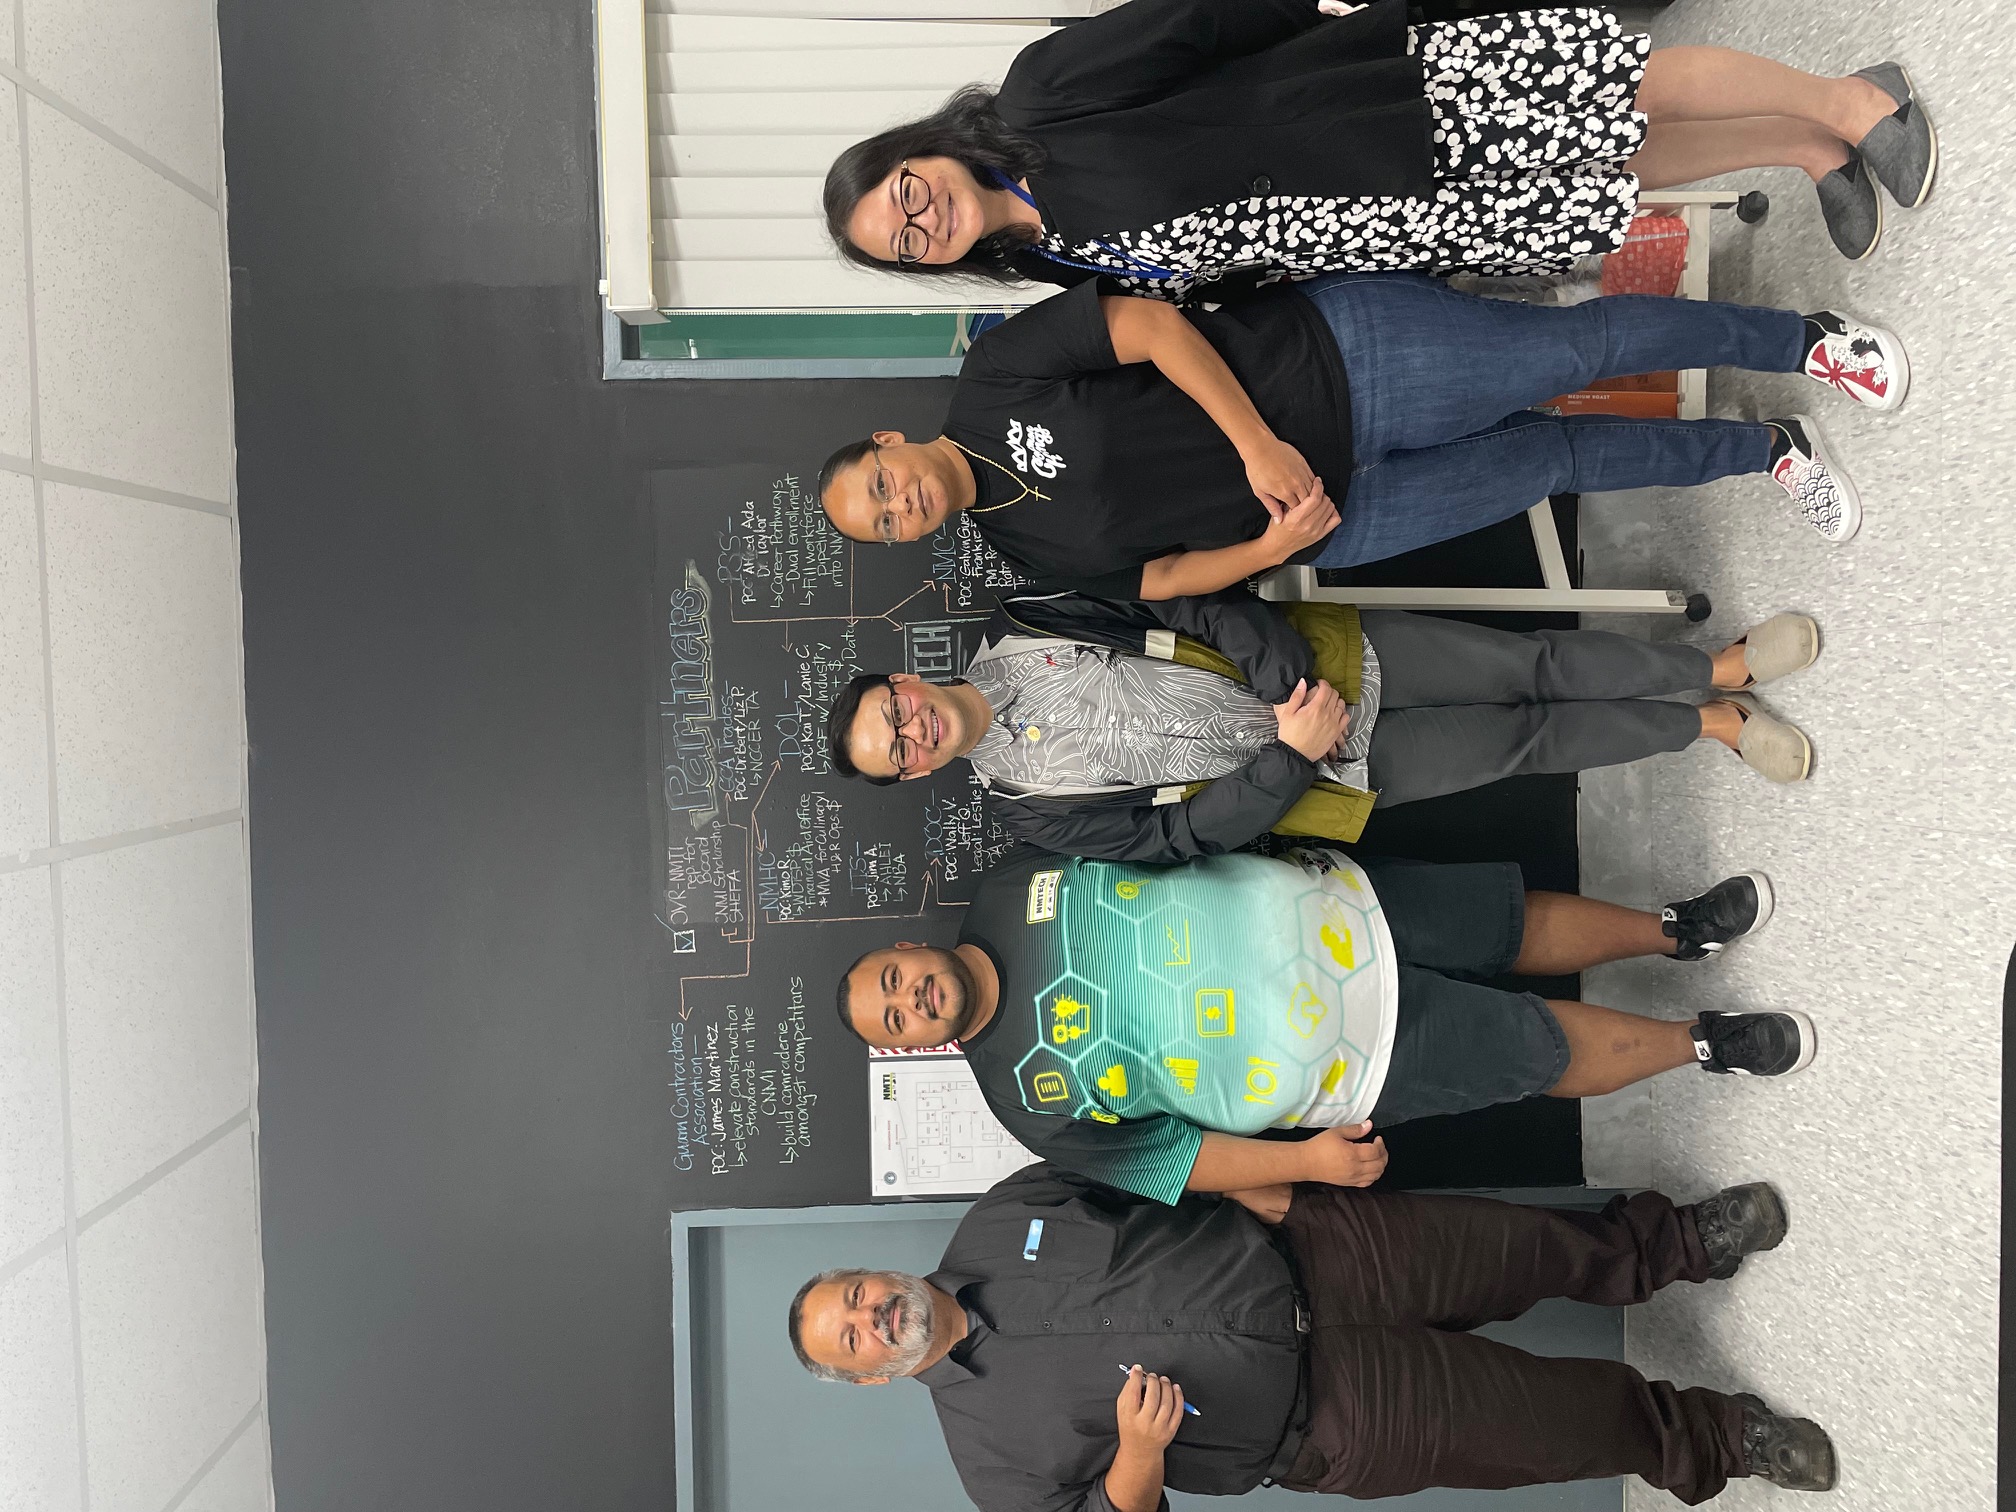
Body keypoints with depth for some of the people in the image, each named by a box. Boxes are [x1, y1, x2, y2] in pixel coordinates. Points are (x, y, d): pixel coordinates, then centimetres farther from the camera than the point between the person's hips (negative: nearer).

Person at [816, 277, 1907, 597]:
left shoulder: (997, 370, -9)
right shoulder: (1028, 552, 5)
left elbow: (1151, 325, -15)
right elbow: (1167, 576, 7)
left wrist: (1257, 446, -22)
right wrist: (1269, 546, -11)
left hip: (1334, 354, -3)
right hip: (1336, 512, 4)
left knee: (1582, 344, -13)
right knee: (1562, 459, -1)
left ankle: (1805, 341, 9)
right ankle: (1772, 448, 20)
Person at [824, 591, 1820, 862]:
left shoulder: (1017, 627, -3)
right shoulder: (1029, 807, -8)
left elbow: (1194, 605, -5)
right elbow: (1185, 832, -11)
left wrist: (1289, 680, -18)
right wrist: (1290, 757, -21)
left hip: (1322, 660, 2)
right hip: (1339, 769, -2)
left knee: (1537, 664, -1)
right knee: (1530, 740, 0)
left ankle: (1724, 669, 18)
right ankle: (1715, 728, 20)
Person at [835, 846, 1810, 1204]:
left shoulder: (1008, 890, -6)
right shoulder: (1029, 1096, -12)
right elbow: (1162, 1162, -8)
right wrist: (1303, 1158, -15)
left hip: (1316, 909, 3)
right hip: (1345, 1067, -3)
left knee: (1518, 923, 9)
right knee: (1541, 1055, 1)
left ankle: (1677, 930, 37)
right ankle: (1707, 1045, 28)